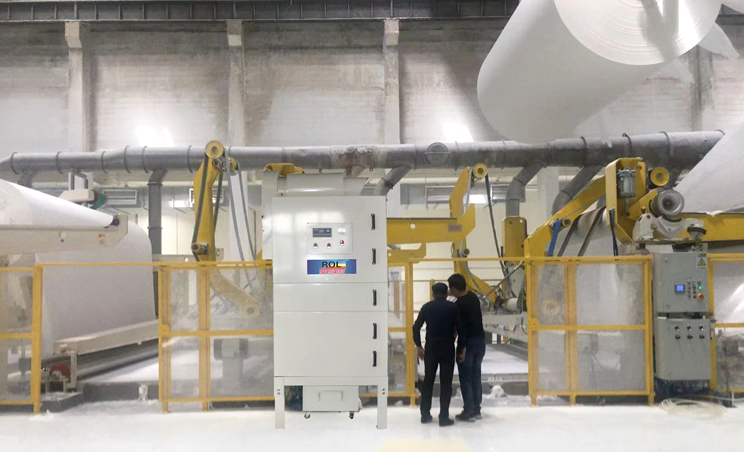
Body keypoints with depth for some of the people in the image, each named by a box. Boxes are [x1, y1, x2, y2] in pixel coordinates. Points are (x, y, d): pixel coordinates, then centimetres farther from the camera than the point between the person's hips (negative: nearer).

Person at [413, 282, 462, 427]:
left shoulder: (426, 307, 3)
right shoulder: (452, 307, -3)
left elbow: (416, 327, 2)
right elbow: (460, 328, -6)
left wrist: (418, 346, 10)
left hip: (431, 347, 3)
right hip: (447, 347, -2)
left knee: (428, 381, 13)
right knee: (446, 383, 2)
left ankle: (425, 414, 17)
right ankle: (444, 417, 2)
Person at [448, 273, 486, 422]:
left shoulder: (458, 304, -17)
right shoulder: (474, 297, 6)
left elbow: (461, 328, -19)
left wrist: (462, 348, -16)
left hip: (468, 342, -8)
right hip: (480, 340, 8)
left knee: (465, 378, 0)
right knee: (476, 376, 13)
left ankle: (469, 411, 2)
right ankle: (476, 409, 19)